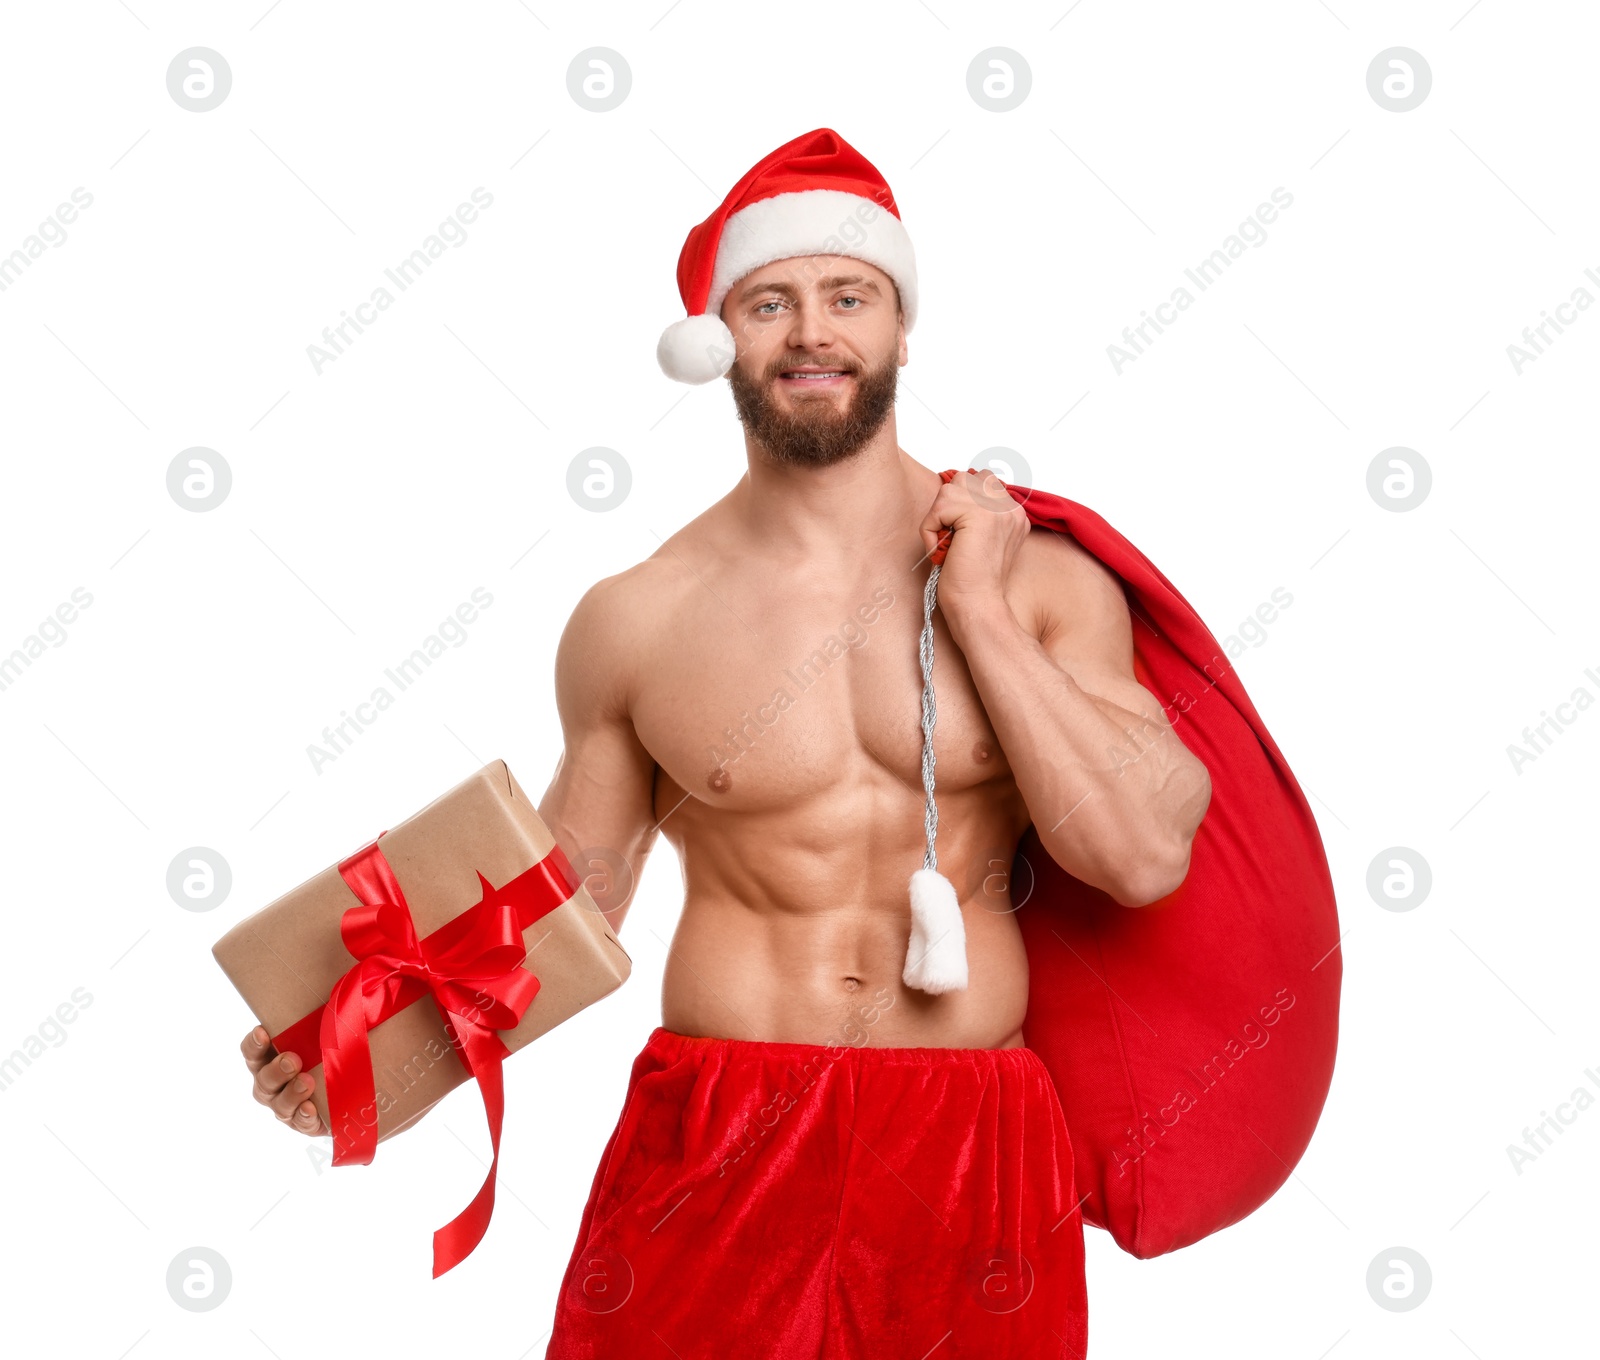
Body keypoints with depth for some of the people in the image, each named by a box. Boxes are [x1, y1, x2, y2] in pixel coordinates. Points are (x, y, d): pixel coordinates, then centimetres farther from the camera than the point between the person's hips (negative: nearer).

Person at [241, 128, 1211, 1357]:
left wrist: (979, 610, -10)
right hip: (716, 1150, 0)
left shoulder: (1042, 576, 0)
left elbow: (1143, 856, -8)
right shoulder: (635, 621, 0)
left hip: (973, 1158, 1)